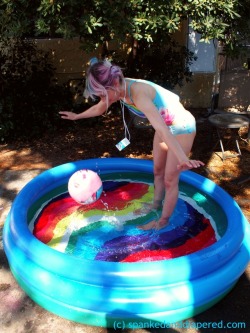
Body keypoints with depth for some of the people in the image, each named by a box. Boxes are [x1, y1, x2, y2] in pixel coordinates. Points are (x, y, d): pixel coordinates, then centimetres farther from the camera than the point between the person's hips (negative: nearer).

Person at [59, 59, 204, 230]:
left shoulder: (138, 94, -37)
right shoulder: (118, 88, -11)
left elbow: (161, 129, -51)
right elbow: (99, 109, 11)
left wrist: (182, 158, -60)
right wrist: (77, 116, 25)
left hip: (182, 127, -8)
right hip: (165, 125, 8)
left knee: (170, 179, 1)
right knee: (157, 171, 19)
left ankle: (163, 221, 18)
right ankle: (156, 205, 40)